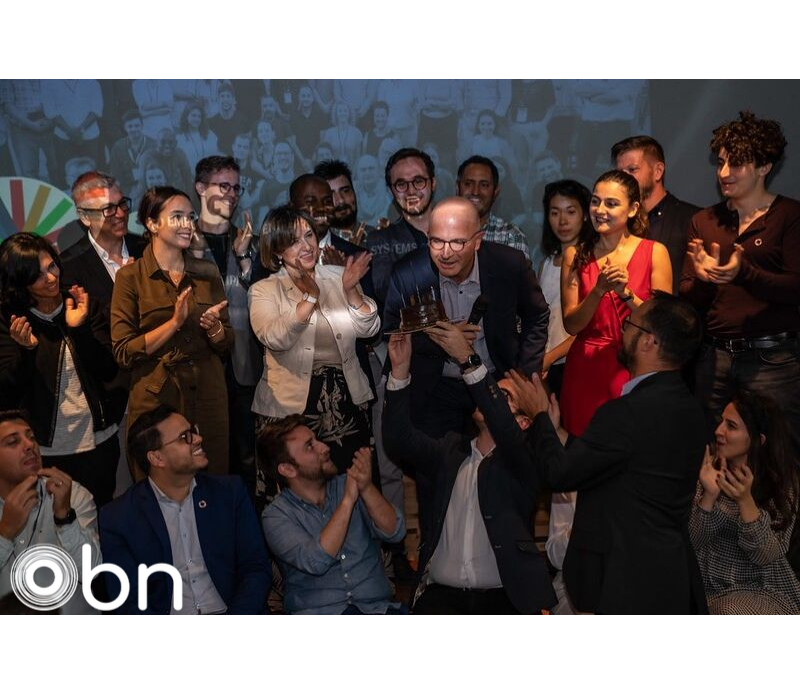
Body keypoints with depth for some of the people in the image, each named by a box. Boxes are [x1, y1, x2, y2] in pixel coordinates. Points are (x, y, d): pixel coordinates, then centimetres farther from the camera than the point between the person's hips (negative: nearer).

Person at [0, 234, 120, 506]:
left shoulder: (86, 307, -1)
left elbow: (109, 371, -7)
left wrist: (80, 329, -20)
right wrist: (27, 349, -26)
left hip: (98, 442, 1)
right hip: (45, 449, -1)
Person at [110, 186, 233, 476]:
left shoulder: (207, 273, 8)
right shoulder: (131, 276, -3)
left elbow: (226, 344, 12)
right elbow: (123, 352, -8)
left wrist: (214, 327, -10)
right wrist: (174, 322, -17)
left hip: (208, 398, 3)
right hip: (155, 399, -3)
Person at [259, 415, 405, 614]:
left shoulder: (346, 485, 11)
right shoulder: (276, 515, -1)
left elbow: (395, 532, -1)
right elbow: (315, 562, -18)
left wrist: (367, 488, -16)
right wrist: (348, 500, -17)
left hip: (377, 607, 2)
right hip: (318, 613, -2)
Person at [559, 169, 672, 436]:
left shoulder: (655, 253, -2)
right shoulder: (576, 255, 3)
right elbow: (571, 325, -2)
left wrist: (626, 293, -19)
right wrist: (599, 290, -18)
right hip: (586, 368, 1)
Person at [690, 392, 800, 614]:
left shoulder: (782, 481, -7)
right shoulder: (711, 470, -4)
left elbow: (766, 556, -15)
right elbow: (691, 543, -9)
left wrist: (745, 500, -29)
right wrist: (709, 495, -25)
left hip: (766, 589, -2)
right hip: (714, 588, 2)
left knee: (734, 613, -31)